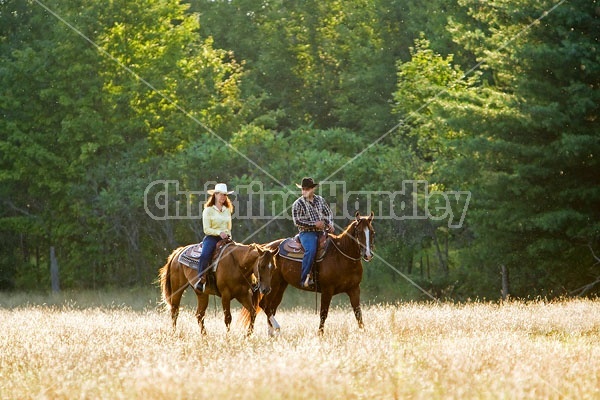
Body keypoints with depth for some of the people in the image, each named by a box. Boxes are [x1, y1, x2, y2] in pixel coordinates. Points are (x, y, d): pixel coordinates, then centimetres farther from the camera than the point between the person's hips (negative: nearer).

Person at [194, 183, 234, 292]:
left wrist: (228, 235, 8)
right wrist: (219, 233, -17)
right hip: (211, 238, -5)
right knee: (204, 256, -32)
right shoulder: (208, 210, 2)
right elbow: (206, 229, -5)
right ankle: (201, 280, -33)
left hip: (225, 238, 5)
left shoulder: (227, 210, 19)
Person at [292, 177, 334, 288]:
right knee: (311, 250, -32)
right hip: (307, 233, -6)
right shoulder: (298, 204, -1)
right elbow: (297, 221, -8)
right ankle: (305, 279, -31)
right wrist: (314, 224, -14)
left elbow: (328, 214, 22)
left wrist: (330, 225, 1)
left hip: (322, 232, 6)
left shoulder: (320, 200, 14)